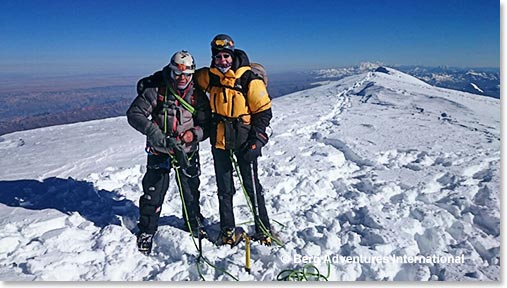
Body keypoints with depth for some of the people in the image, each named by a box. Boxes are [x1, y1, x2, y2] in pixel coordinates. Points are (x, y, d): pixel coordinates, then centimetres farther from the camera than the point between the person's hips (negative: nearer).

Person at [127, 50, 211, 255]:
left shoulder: (198, 96, -2)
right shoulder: (156, 90, -9)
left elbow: (206, 125, -2)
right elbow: (134, 114, -11)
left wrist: (194, 134, -24)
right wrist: (154, 133, -26)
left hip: (188, 151, 2)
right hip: (160, 150, -2)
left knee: (191, 190, 14)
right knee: (153, 191, 2)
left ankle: (195, 224, 37)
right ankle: (146, 231, 24)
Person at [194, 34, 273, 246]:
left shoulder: (250, 80, -12)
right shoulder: (209, 76, 1)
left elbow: (264, 111, -9)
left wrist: (256, 140, -16)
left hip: (243, 141, -4)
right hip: (219, 141, 5)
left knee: (252, 187, 3)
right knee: (224, 189, 13)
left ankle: (263, 230, 19)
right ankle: (228, 230, 28)